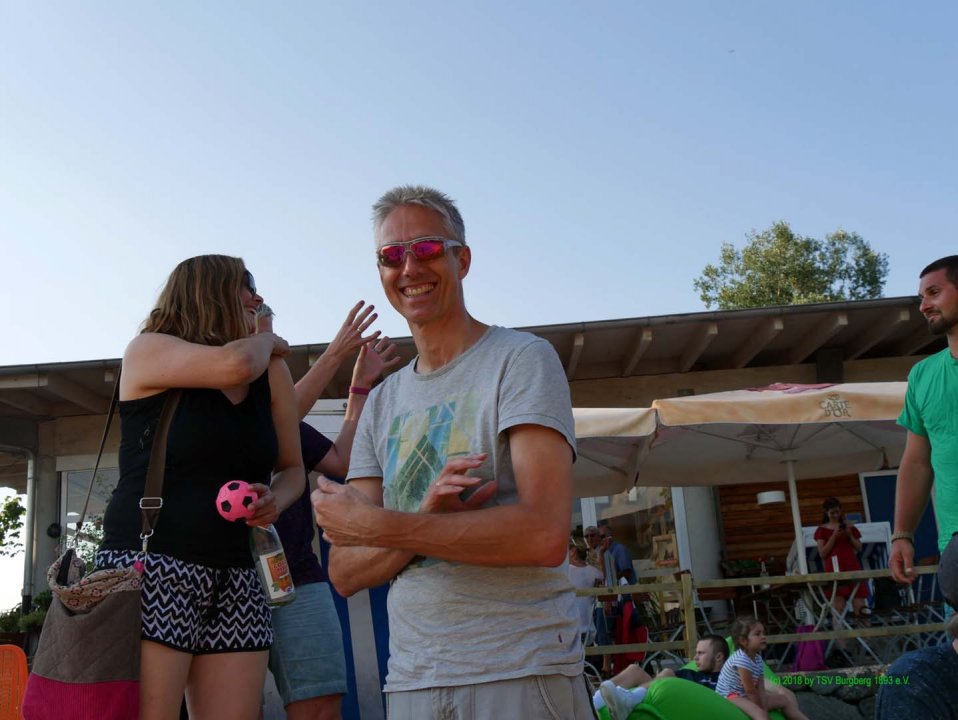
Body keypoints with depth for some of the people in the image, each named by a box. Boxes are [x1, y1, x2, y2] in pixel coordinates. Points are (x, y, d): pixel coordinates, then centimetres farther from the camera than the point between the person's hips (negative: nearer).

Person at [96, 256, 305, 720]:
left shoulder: (272, 374, 14)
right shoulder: (149, 350, 0)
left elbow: (292, 468, 20)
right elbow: (235, 365, -18)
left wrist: (275, 499, -3)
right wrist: (268, 340, 5)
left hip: (236, 585, 5)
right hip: (150, 568, -5)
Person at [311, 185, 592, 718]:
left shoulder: (522, 359, -7)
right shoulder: (383, 401, 9)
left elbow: (544, 536, -20)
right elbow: (345, 574, 3)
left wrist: (376, 525, -16)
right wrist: (428, 518, -17)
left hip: (523, 673, -5)